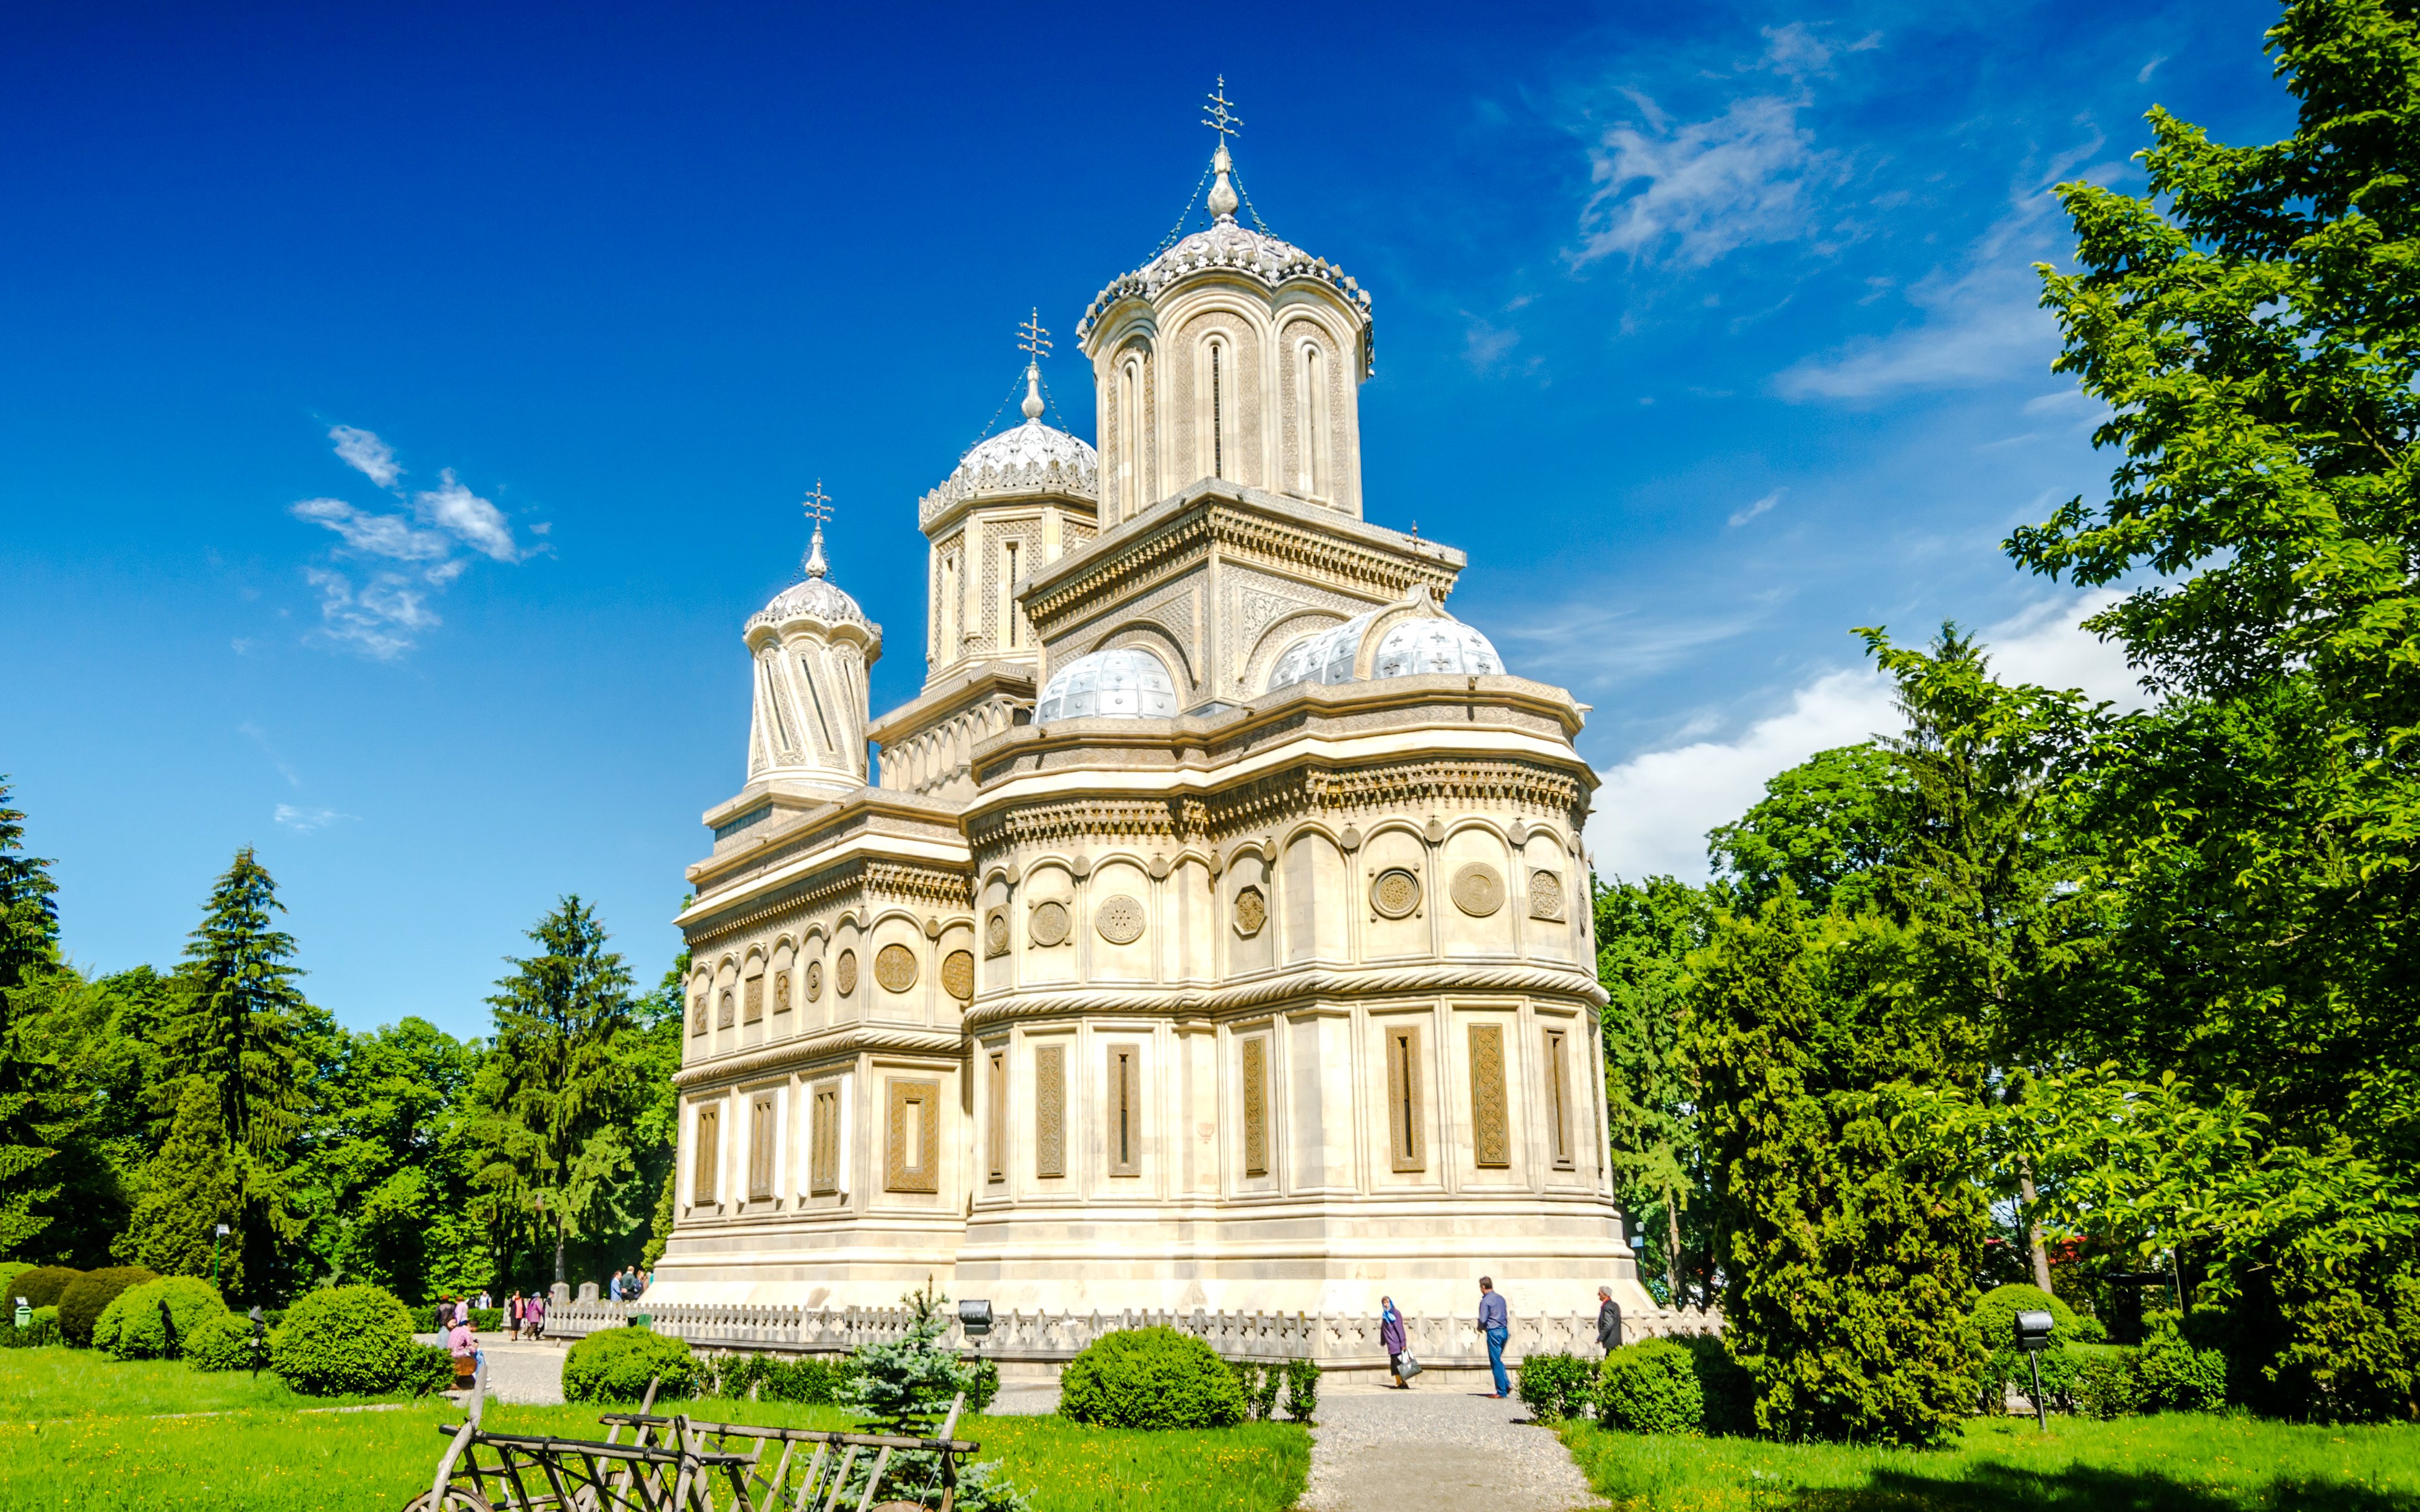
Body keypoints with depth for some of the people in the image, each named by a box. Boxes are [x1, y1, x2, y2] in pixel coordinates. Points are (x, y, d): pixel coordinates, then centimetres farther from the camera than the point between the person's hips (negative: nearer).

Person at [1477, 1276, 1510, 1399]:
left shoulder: (1486, 1301, -11)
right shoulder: (1501, 1298, 12)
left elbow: (1483, 1320, -12)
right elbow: (1507, 1316, 16)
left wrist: (1480, 1328, 8)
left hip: (1494, 1332, -7)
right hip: (1504, 1331, 8)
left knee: (1496, 1362, -1)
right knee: (1498, 1360, 18)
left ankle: (1502, 1392, 0)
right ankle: (1507, 1384, 5)